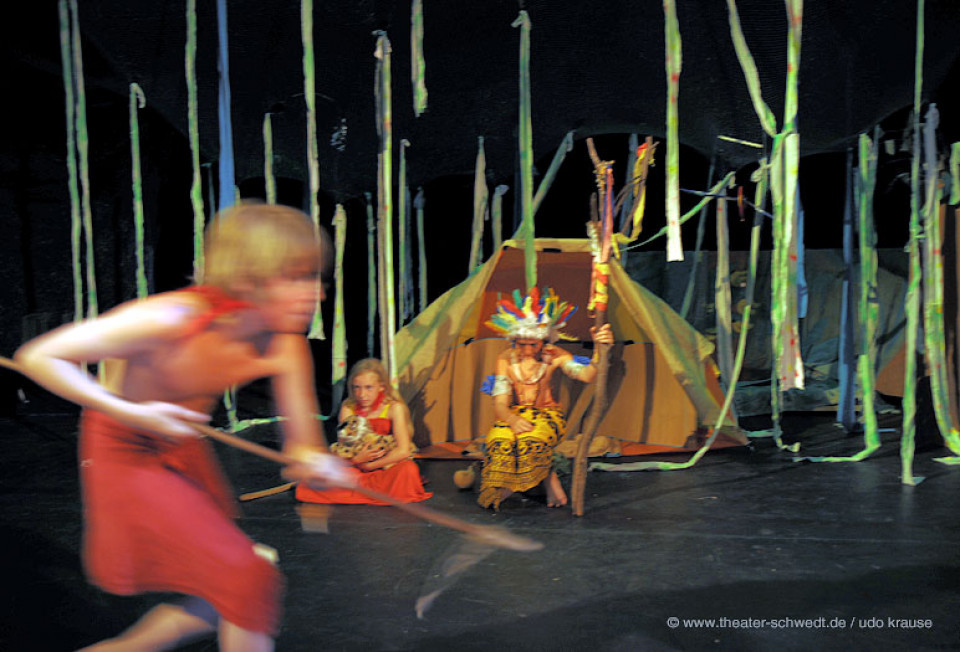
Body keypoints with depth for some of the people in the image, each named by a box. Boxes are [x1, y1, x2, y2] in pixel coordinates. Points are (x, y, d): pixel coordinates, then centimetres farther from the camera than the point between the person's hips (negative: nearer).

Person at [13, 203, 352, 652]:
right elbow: (38, 357, -26)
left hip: (184, 448, 6)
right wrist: (132, 413, -34)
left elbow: (301, 443, -13)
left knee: (230, 595, 16)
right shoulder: (171, 319, -34)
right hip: (125, 453, -6)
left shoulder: (286, 347, -19)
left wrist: (316, 463, -36)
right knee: (248, 578, -12)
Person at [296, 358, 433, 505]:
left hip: (385, 469, -3)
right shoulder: (348, 408, -1)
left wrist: (369, 465, -12)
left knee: (408, 469, -36)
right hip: (355, 470, 3)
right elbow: (340, 452, -1)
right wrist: (356, 460, -22)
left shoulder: (394, 408, -10)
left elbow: (403, 451, -18)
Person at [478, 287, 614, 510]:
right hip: (513, 415, 2)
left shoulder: (554, 356, -7)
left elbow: (586, 375, -25)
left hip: (546, 413, -1)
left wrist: (598, 348, -42)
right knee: (499, 441, -33)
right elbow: (499, 404, -11)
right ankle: (550, 480, -14)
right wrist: (513, 420, -32)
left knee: (531, 440, -36)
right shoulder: (505, 359, -5)